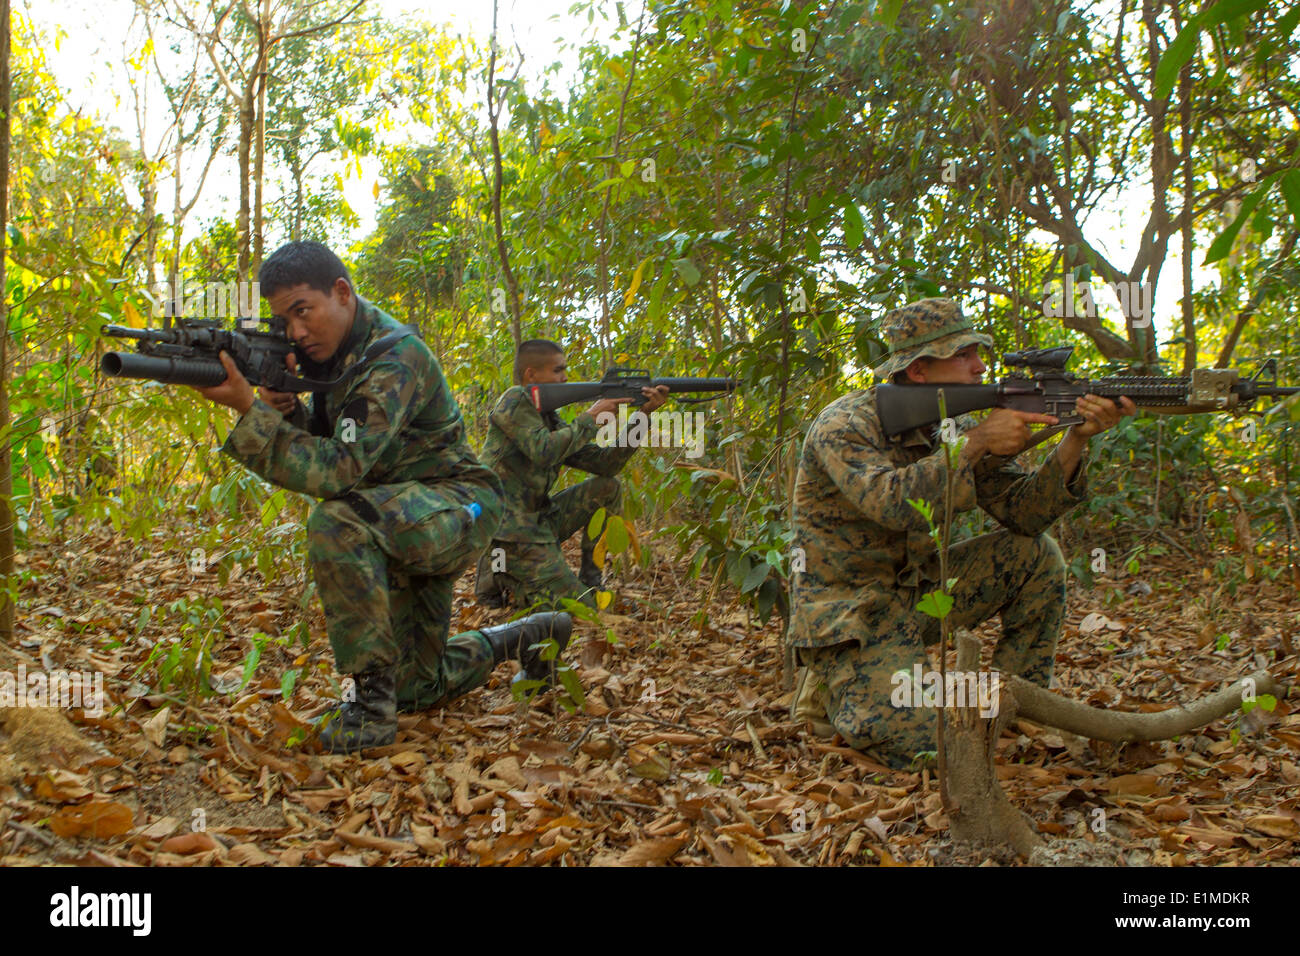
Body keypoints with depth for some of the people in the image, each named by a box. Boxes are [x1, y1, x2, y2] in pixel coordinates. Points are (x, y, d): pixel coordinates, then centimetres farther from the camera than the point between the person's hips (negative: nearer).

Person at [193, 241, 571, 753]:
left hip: (458, 505, -9)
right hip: (403, 517, 9)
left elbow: (339, 469, -32)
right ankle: (528, 636, 39)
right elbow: (318, 449, 5)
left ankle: (373, 701, -27)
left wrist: (249, 409, -35)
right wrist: (284, 407, -15)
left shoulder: (394, 357, -24)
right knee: (420, 687, 15)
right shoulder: (337, 350, 5)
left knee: (336, 521, -38)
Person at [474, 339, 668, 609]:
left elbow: (605, 463, 7)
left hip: (540, 520, 8)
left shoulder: (551, 421, 13)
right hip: (509, 533, -8)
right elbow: (544, 452, -24)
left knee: (608, 488, 3)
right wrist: (592, 417, -14)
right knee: (581, 608, -11)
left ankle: (590, 582, 7)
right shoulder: (515, 400, -9)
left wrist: (643, 413, 0)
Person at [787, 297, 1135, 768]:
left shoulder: (953, 425, 3)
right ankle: (837, 684, 7)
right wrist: (975, 444, -32)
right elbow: (892, 504, -37)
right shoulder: (844, 426, -19)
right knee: (918, 747, -24)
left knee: (1037, 554, -5)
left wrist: (1076, 439, -18)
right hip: (849, 616, -7)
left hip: (919, 592, 7)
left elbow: (1022, 512, -4)